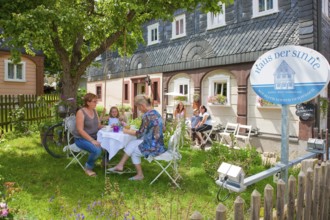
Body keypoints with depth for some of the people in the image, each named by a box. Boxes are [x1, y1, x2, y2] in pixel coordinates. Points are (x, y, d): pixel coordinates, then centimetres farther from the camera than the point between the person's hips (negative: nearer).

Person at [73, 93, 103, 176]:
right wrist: (92, 140, -26)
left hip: (94, 137, 7)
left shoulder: (94, 111, 7)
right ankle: (88, 168, -3)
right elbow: (80, 130, -20)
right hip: (81, 139, -7)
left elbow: (98, 125, 10)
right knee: (97, 150, -31)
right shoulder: (80, 112, -15)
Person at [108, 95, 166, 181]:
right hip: (158, 144, 8)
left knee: (134, 152, 17)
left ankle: (140, 175, 31)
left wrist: (127, 131, 2)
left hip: (153, 147, -8)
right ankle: (120, 165, 17)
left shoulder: (147, 116, -21)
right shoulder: (155, 112, 7)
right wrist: (130, 130, 11)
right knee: (132, 144, 13)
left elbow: (140, 134, -14)